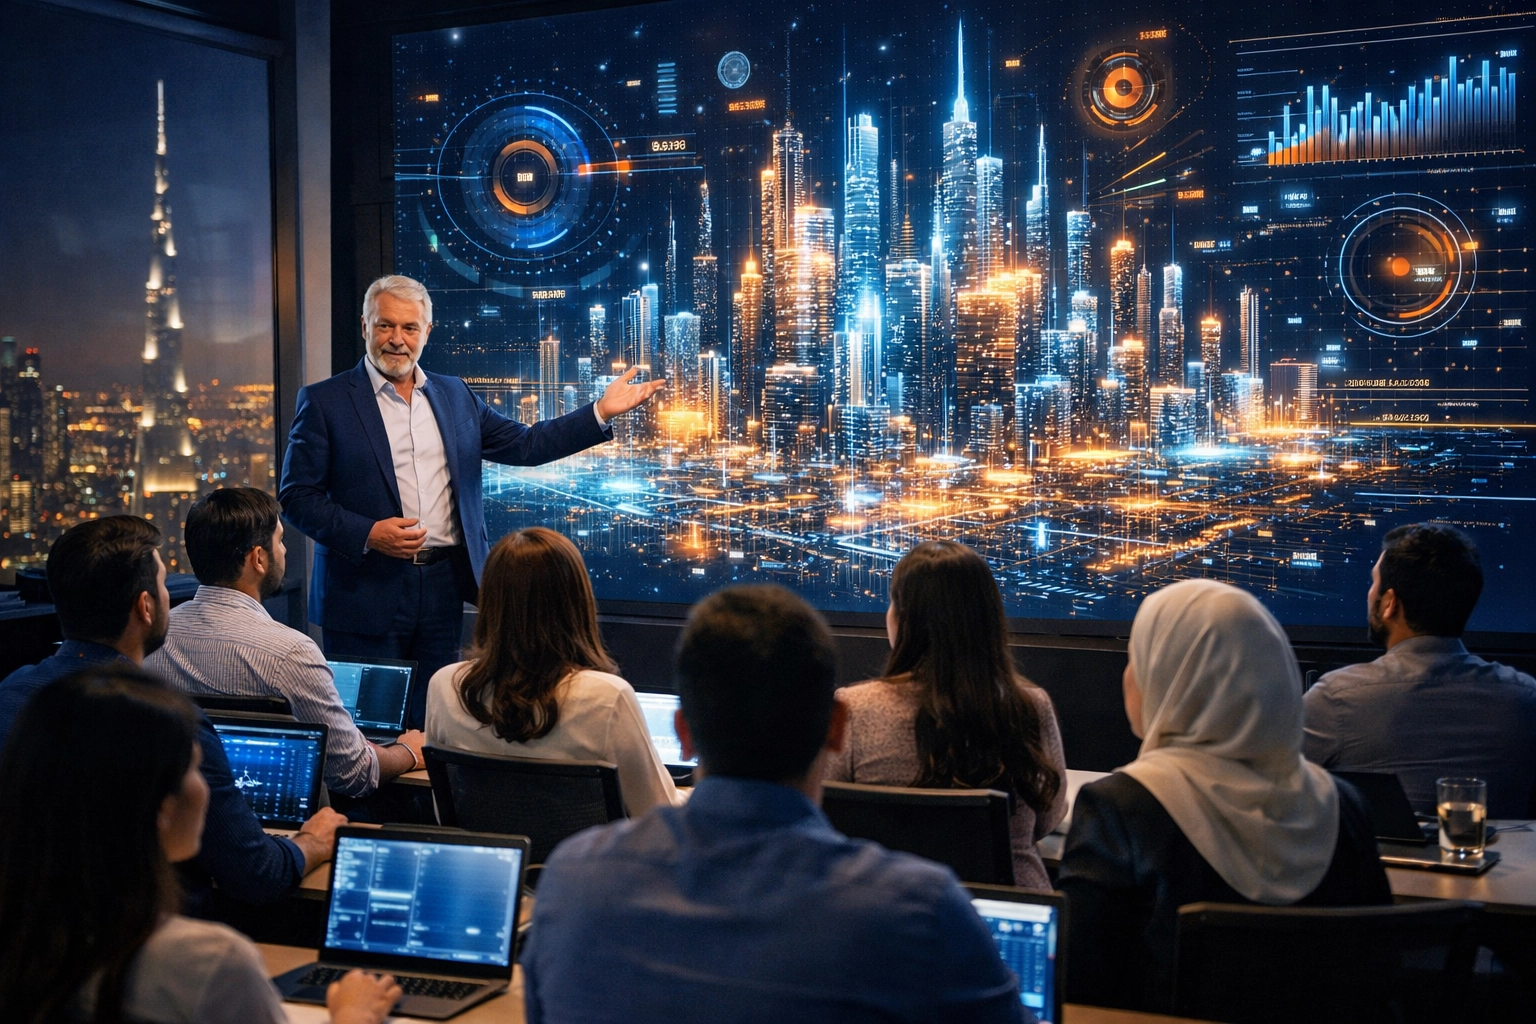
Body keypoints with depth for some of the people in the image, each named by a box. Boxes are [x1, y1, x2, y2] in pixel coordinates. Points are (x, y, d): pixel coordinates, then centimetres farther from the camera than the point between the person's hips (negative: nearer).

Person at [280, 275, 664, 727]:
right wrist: (367, 534, -18)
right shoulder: (324, 401, -2)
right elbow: (296, 496, -5)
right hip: (366, 592, -4)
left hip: (444, 588, 4)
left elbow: (524, 444, 13)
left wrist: (601, 412, 4)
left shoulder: (455, 396, 12)